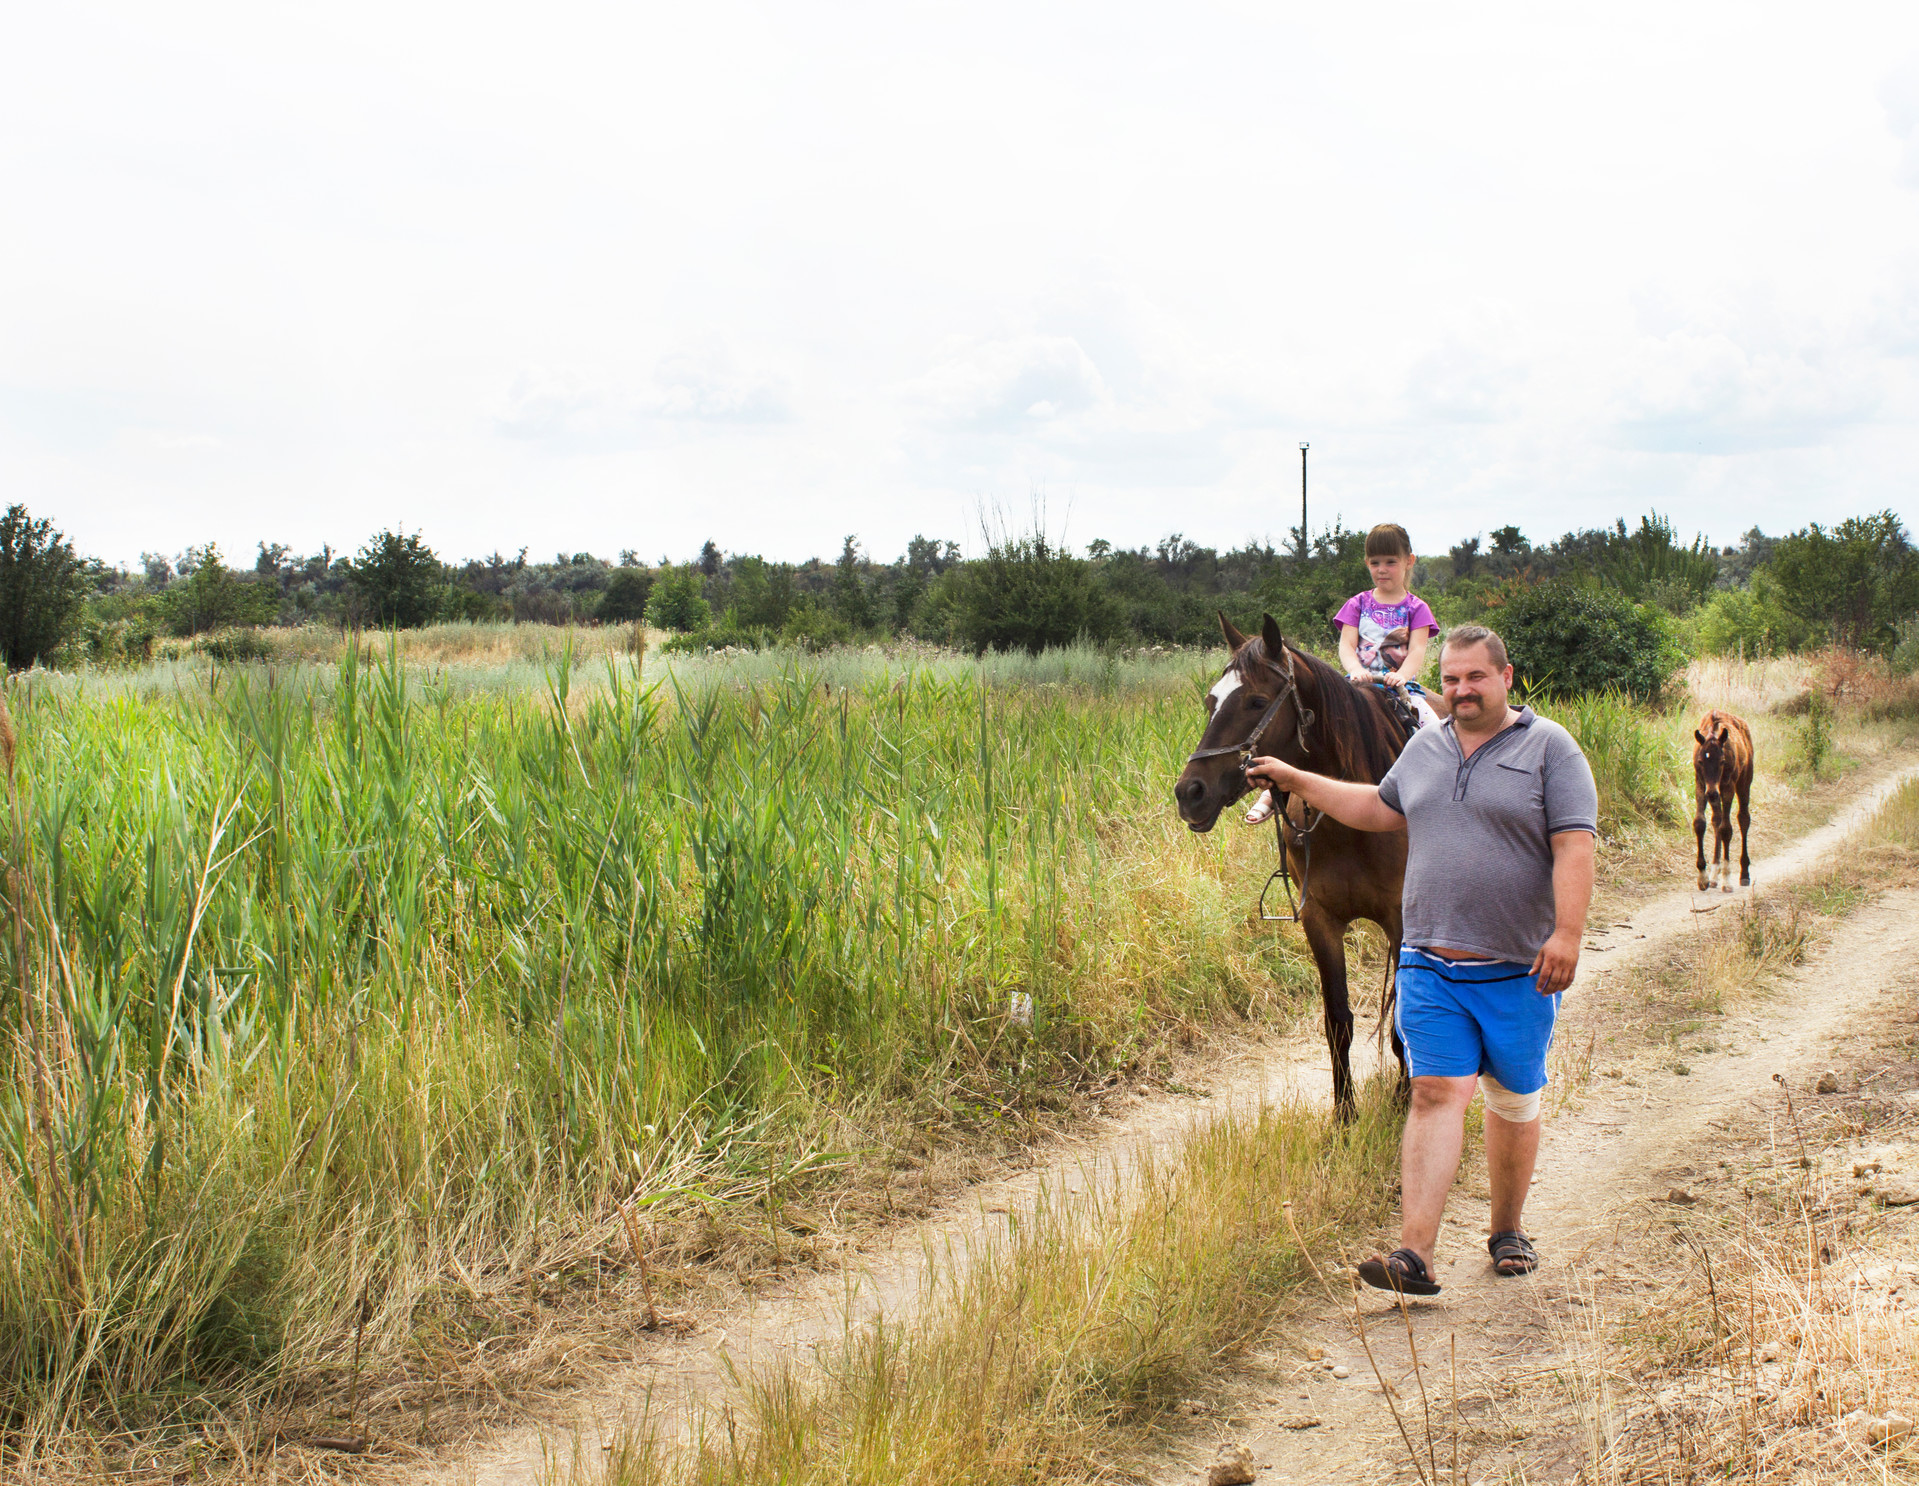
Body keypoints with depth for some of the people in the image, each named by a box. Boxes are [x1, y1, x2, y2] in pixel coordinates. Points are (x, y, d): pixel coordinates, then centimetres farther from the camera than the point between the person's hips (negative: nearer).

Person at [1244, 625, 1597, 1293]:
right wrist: (1296, 780, 27)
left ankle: (1508, 1230, 29)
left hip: (1517, 969, -3)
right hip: (1430, 963, 3)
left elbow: (1574, 846, -11)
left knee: (1514, 1101, 10)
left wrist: (1567, 934, -21)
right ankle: (1414, 1255, -13)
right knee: (1437, 1092, -7)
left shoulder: (1550, 748, -3)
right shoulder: (1424, 748, 13)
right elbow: (1380, 808, 29)